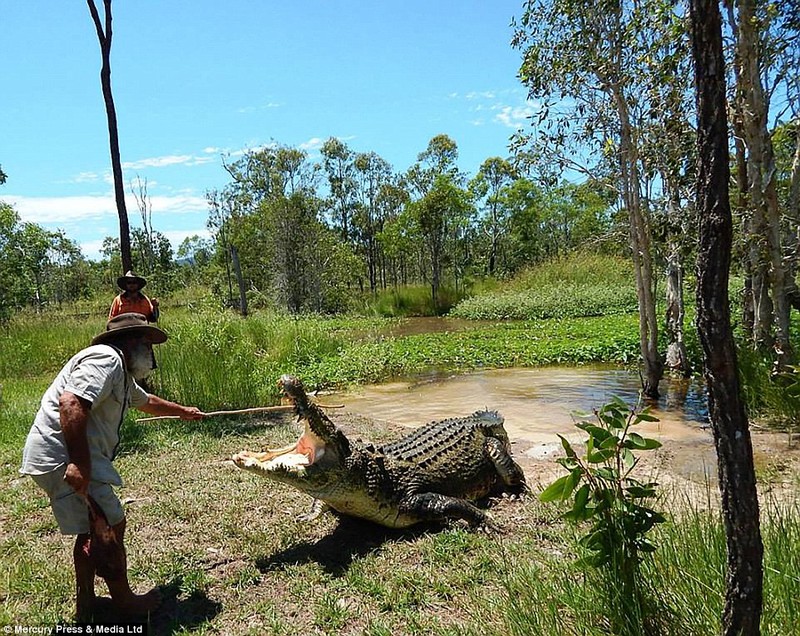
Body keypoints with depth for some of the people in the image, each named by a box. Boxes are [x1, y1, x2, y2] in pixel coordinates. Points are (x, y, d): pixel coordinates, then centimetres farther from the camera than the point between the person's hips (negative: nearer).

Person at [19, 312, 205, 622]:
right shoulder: (106, 359, -14)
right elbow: (71, 404, -28)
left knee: (92, 529, 21)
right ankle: (125, 601, 16)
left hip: (72, 459, 11)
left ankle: (85, 605, 34)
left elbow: (145, 401, 39)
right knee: (111, 525, -1)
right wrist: (79, 464, -31)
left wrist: (182, 411, 53)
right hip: (64, 459, -11)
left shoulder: (120, 373, 20)